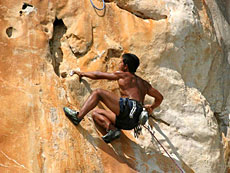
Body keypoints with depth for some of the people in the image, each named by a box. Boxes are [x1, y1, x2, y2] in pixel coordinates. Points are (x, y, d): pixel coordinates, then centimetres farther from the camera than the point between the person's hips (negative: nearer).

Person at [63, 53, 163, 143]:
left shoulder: (123, 75, 12)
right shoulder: (143, 83, 30)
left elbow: (98, 75, 19)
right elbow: (160, 97, 30)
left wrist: (82, 74, 33)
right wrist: (151, 108, 47)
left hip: (129, 108, -7)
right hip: (133, 122, 7)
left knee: (98, 93, -2)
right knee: (95, 113, 16)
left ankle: (78, 116, -18)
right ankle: (111, 129, -11)